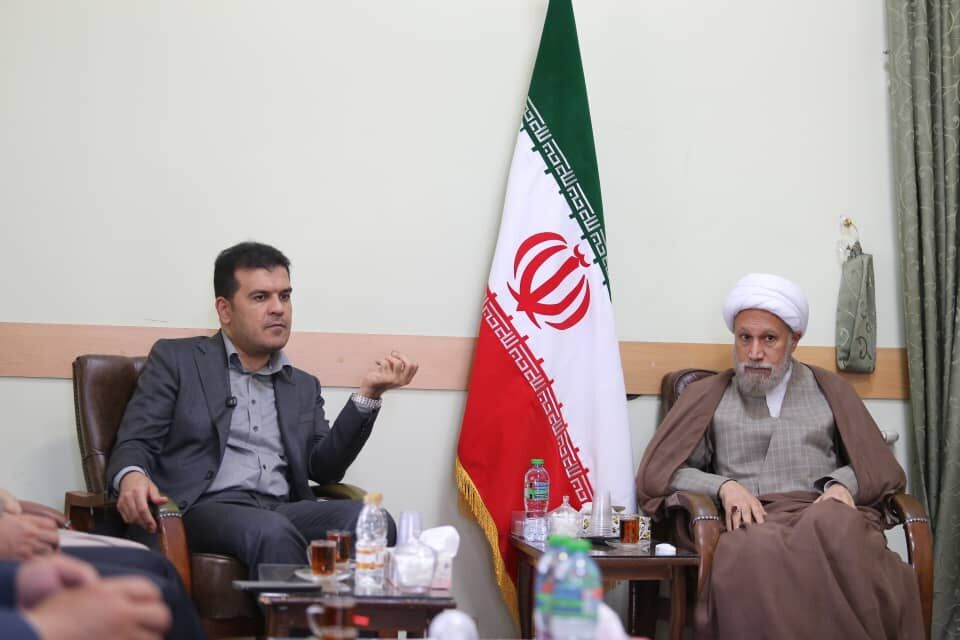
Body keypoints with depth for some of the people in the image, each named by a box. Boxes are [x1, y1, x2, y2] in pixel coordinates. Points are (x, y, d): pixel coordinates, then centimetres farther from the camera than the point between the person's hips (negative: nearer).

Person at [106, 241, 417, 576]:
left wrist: (368, 393, 3)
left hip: (285, 510, 4)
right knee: (272, 532, -37)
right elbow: (134, 443, 5)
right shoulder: (176, 359, 13)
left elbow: (324, 468, 14)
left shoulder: (303, 387, 25)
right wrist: (132, 477, -20)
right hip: (207, 508, -4)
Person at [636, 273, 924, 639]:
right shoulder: (707, 396, 21)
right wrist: (724, 486, -5)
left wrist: (841, 485, -3)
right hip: (751, 525, -1)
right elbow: (656, 473, 12)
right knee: (754, 554, -40)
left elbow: (879, 468, 20)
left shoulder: (830, 390, 25)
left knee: (835, 525, -38)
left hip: (825, 517, 2)